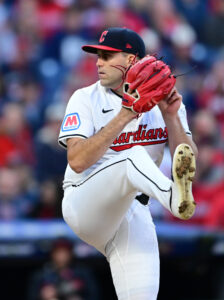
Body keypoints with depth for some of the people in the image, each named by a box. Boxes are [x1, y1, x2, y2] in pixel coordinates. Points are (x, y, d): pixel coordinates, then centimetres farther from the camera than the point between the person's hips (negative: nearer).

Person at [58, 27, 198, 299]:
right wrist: (124, 116, -19)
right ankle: (175, 198, -59)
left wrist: (171, 117, -15)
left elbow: (188, 161, -3)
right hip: (83, 204, -3)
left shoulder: (163, 101, 7)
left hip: (134, 213, 3)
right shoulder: (86, 99, 0)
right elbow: (77, 161, -16)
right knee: (133, 157, -32)